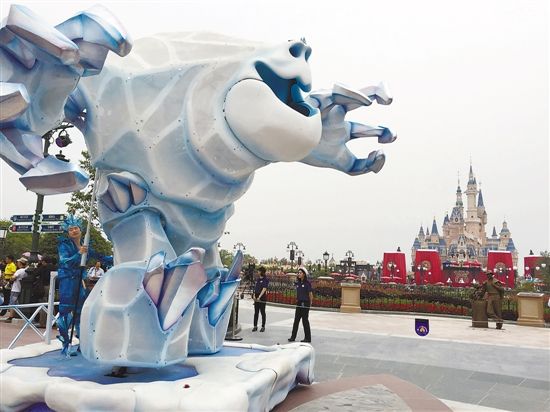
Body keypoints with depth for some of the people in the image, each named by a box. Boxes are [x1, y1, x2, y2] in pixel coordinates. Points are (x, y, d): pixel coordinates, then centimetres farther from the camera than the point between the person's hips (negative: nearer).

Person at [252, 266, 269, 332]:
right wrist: (254, 295, 3)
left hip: (262, 298, -6)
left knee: (262, 312, 2)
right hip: (256, 298, 6)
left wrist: (259, 297, -22)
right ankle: (255, 326, 13)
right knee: (256, 312, 8)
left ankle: (263, 326, 10)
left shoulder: (266, 279, -8)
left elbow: (264, 289, -16)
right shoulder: (257, 279, 13)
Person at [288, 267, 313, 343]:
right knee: (296, 320, 8)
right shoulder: (297, 283, 7)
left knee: (305, 320, 0)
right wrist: (297, 300, 11)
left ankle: (307, 338, 11)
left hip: (305, 304, -6)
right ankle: (293, 337, 14)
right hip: (299, 303, 6)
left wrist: (310, 302, -3)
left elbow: (310, 294, -9)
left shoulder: (307, 283, -12)